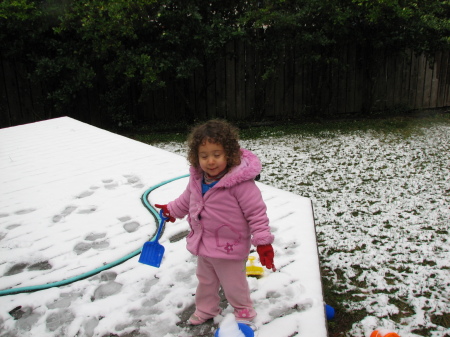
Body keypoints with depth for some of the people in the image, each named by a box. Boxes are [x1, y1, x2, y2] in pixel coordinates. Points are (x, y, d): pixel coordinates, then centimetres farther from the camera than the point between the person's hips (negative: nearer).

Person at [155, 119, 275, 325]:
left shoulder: (240, 182, -29)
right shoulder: (197, 178, -7)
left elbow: (256, 213, -24)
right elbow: (187, 199, 14)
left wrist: (263, 242, -25)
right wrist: (171, 210, 27)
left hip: (229, 247, -7)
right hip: (203, 245, 7)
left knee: (233, 284, 15)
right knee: (205, 281, 27)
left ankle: (243, 311, 42)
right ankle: (206, 310, 51)